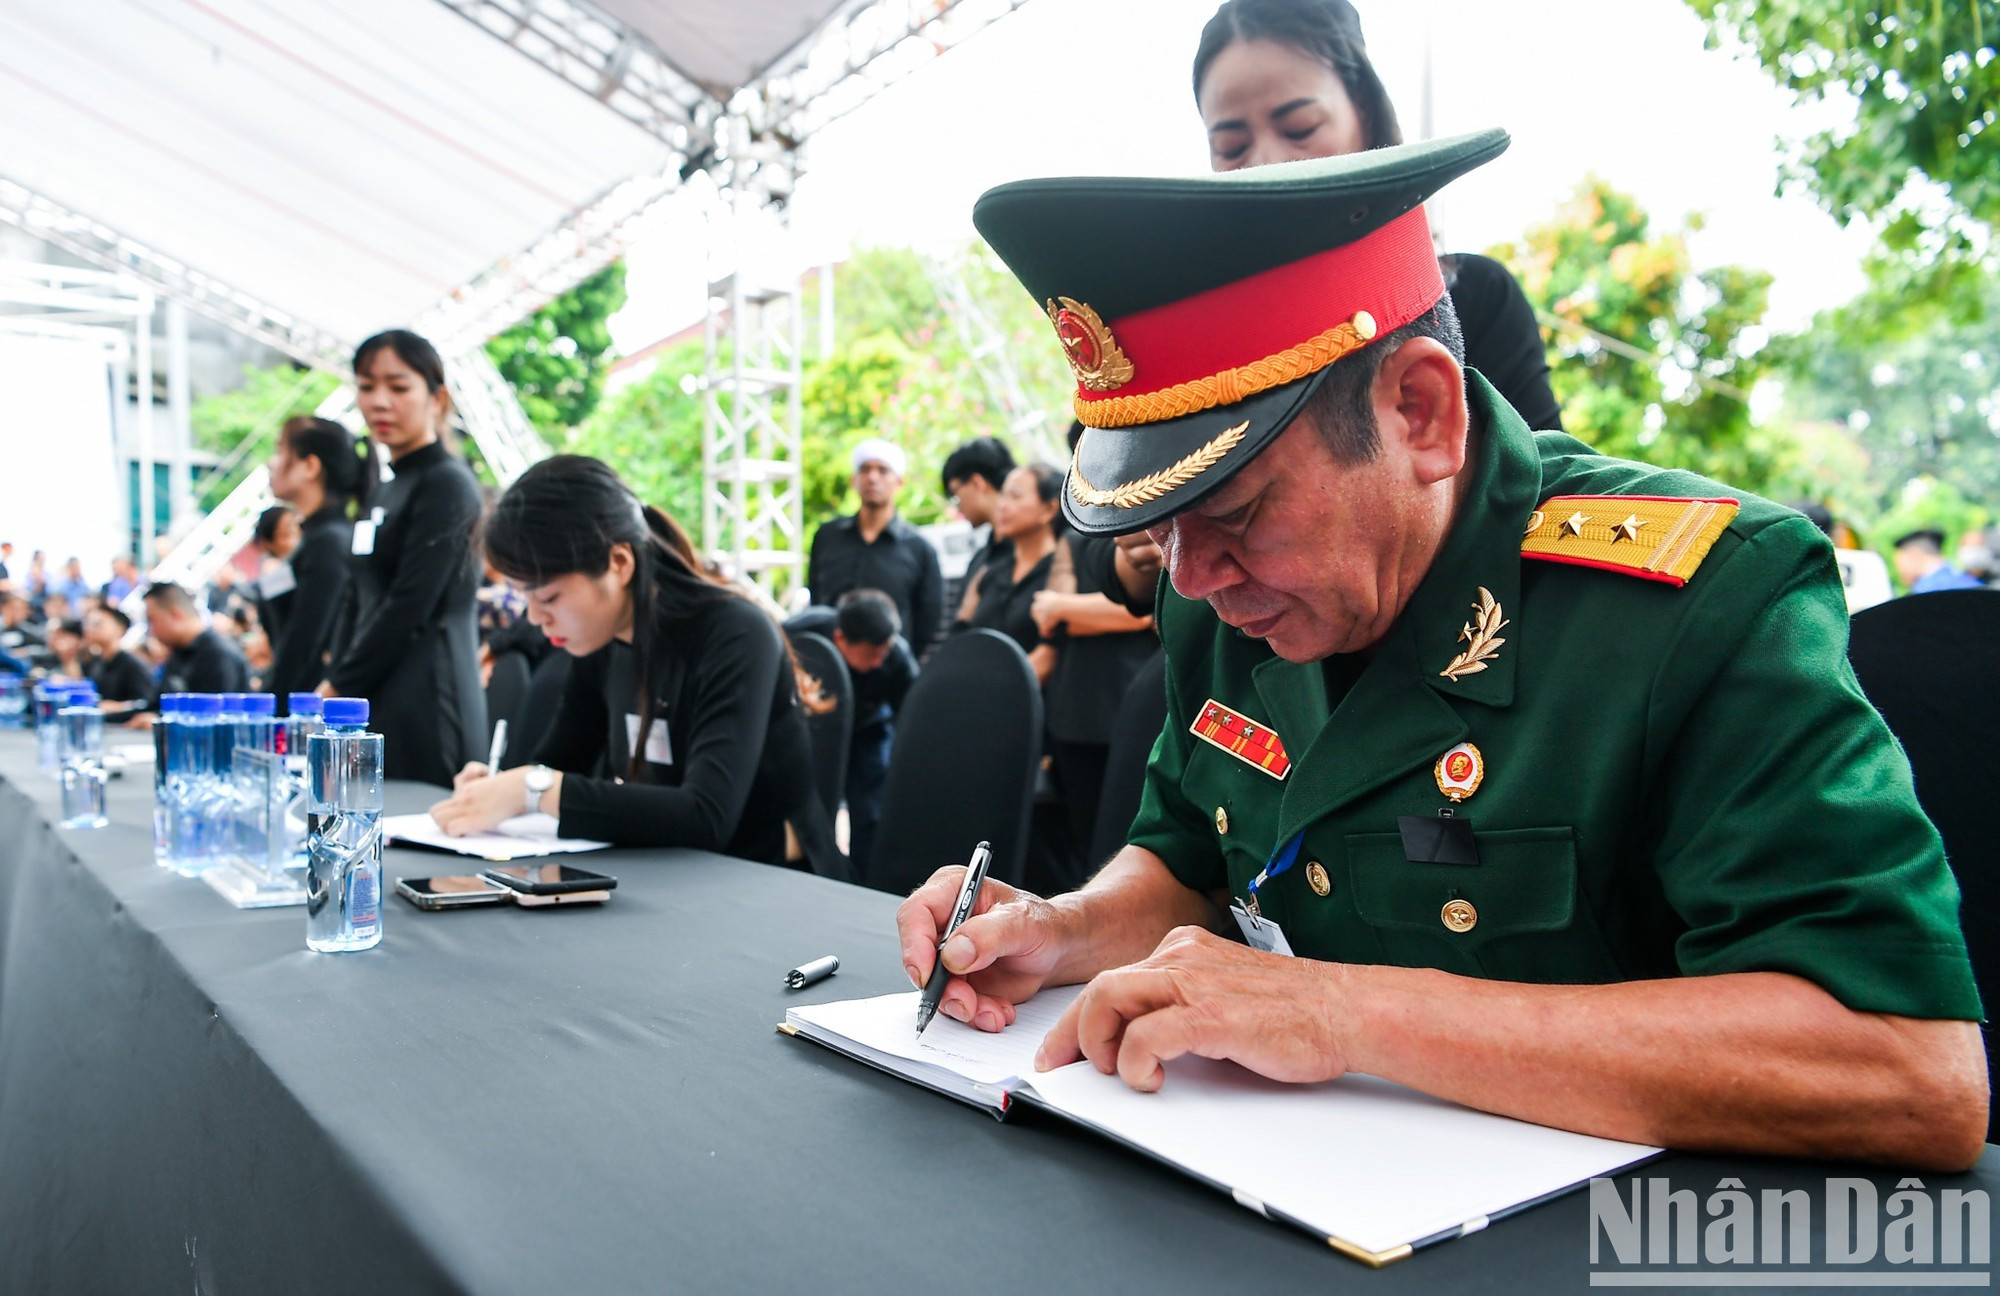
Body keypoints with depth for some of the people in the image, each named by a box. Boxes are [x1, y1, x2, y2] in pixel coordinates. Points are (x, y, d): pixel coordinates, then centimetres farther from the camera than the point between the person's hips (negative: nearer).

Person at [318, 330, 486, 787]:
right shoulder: (387, 492, 18)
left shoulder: (447, 484, -8)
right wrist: (331, 685, 10)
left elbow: (409, 607, -14)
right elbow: (363, 607, 19)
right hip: (376, 706, 8)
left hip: (424, 710, -8)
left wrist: (336, 688, -8)